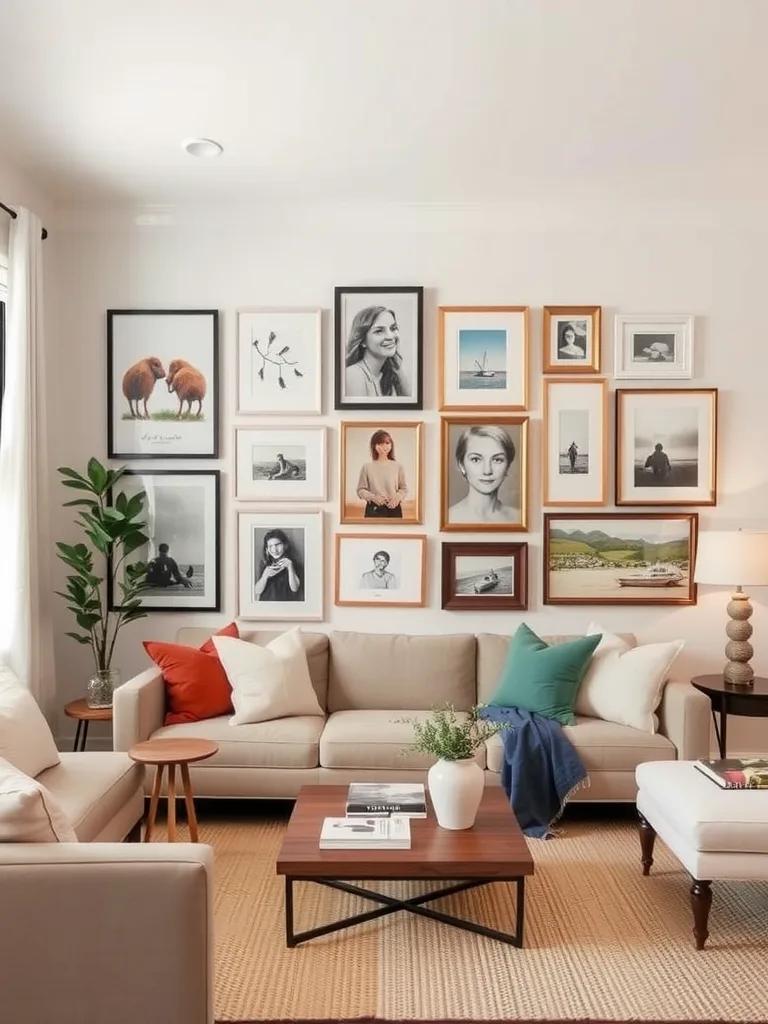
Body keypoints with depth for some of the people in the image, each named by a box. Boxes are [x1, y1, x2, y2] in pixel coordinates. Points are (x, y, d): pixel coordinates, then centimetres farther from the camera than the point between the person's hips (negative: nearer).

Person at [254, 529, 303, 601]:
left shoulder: (294, 563, 2)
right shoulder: (264, 563, 7)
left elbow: (294, 588, -9)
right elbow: (257, 591, 2)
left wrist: (290, 567, -19)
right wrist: (265, 575, -13)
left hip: (285, 603, -2)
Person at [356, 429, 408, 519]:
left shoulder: (397, 466, 3)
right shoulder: (367, 467, 1)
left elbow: (404, 488, 7)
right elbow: (361, 489, 4)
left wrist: (398, 497, -14)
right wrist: (372, 497, -15)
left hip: (393, 509, 1)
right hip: (374, 509, -1)